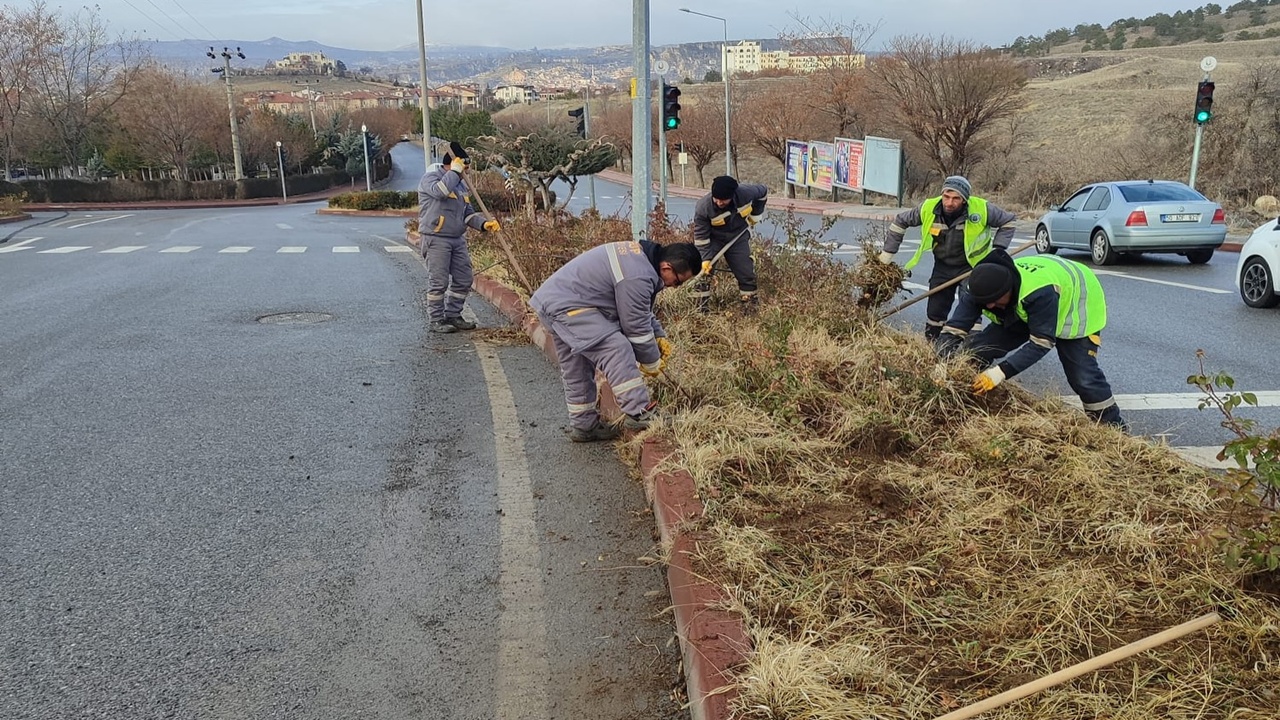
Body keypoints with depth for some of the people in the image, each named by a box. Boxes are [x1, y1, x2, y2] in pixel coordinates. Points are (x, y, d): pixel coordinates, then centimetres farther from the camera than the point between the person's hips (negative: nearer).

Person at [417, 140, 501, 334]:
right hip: (437, 239, -8)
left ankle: (453, 316, 21)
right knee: (438, 282, -5)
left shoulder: (461, 183, 16)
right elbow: (441, 190, -32)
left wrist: (483, 223, 0)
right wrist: (455, 170, -20)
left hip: (458, 239, 8)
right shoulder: (430, 178, -8)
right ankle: (436, 321, 4)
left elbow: (468, 212, 17)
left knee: (463, 280, 9)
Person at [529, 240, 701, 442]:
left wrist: (659, 336, 16)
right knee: (616, 348, -21)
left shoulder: (639, 255, 10)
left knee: (576, 370, 17)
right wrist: (652, 363, -1)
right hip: (567, 306, -11)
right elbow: (636, 326, -15)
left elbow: (641, 312, 23)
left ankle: (583, 425, 26)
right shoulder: (637, 277, -24)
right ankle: (637, 413, -23)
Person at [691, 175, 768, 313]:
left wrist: (755, 215, 2)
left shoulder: (746, 193, -27)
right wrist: (704, 259, -25)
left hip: (738, 236, 2)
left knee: (746, 271, 2)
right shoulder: (703, 208, -31)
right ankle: (702, 306, -8)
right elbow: (700, 236, -22)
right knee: (704, 270, -17)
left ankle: (750, 306, 19)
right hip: (713, 238, -2)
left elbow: (763, 192, -3)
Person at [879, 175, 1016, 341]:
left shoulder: (981, 209, -23)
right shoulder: (929, 208, -18)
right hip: (943, 266, 3)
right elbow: (900, 222, -2)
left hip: (972, 266, -3)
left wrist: (997, 250, -16)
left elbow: (1009, 221, -5)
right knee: (935, 311, 10)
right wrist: (887, 254, -1)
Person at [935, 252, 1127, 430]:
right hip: (1023, 312, 6)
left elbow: (1041, 342, -43)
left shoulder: (1039, 291, -47)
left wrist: (1000, 373, -52)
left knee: (1082, 376, -17)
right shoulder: (979, 288, -29)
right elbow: (952, 331, -31)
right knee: (976, 350, -9)